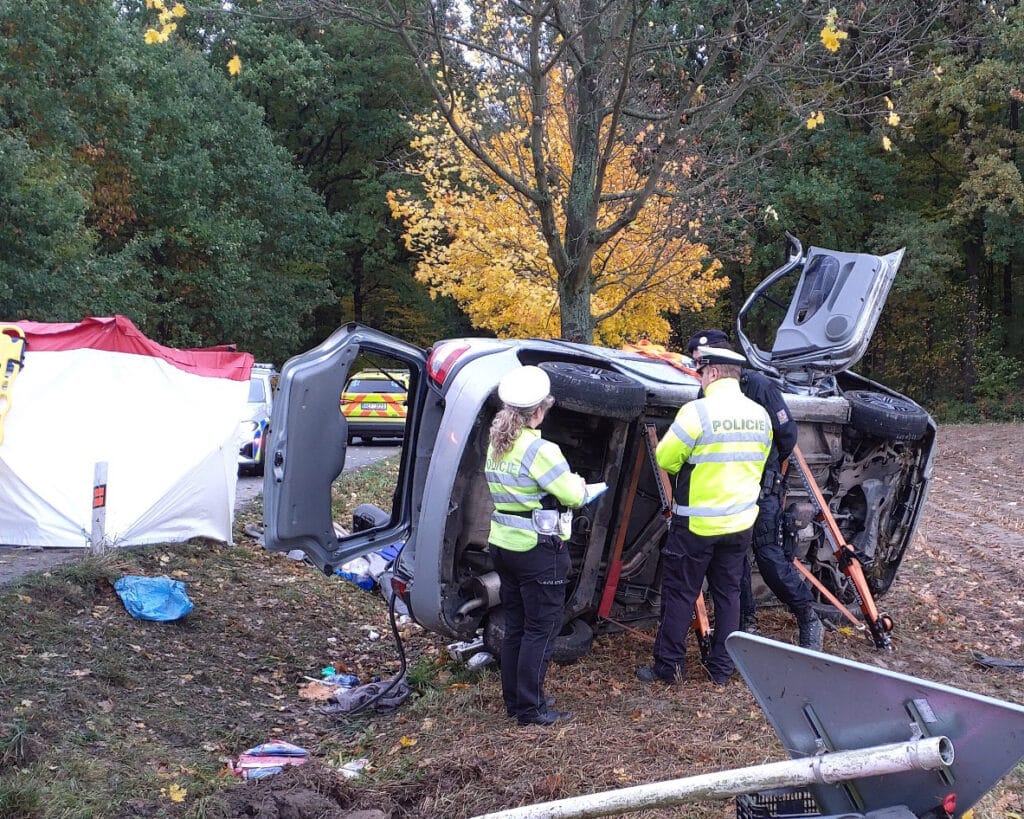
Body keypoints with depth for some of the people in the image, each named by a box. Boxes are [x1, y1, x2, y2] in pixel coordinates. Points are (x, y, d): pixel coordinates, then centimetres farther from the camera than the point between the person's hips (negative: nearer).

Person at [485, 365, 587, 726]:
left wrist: (569, 486, 8)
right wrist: (578, 482, 7)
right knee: (541, 629, 2)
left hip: (503, 544, 8)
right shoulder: (539, 450, -20)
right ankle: (530, 708, 7)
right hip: (539, 550, -8)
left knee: (515, 626, 17)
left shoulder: (496, 446, 6)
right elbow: (572, 495, -16)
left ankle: (514, 700, 25)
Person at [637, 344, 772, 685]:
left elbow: (665, 458, -11)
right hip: (740, 522, 6)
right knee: (728, 592, 14)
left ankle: (668, 666, 12)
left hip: (696, 524, -6)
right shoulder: (760, 415, 3)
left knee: (680, 593, 6)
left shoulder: (698, 411, -17)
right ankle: (721, 668, 19)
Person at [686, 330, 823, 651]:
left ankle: (808, 619, 2)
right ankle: (745, 623, 21)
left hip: (761, 487, -6)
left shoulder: (758, 385, -12)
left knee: (769, 556, -10)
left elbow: (787, 434, -9)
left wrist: (766, 466, 2)